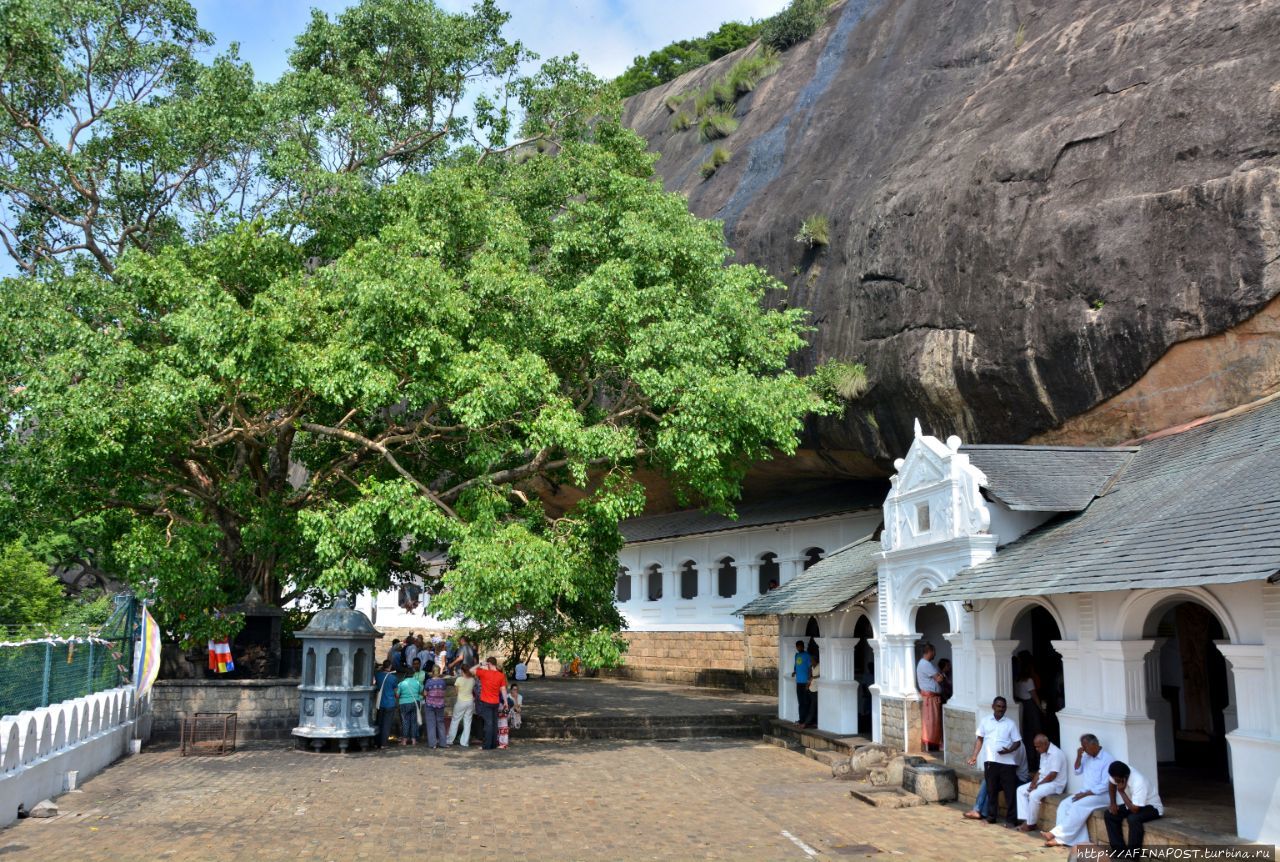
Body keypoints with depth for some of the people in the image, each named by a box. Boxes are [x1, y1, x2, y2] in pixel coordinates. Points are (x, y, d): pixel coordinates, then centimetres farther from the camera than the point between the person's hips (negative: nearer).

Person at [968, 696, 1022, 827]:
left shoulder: (1010, 723, 2)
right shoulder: (985, 721, 7)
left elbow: (1017, 742, 1)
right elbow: (980, 739, 12)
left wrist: (1009, 750, -18)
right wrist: (974, 756, 4)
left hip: (1007, 762, -2)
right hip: (990, 761, 2)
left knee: (1010, 792, -1)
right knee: (991, 790, 10)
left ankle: (1011, 820, 5)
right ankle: (991, 816, 21)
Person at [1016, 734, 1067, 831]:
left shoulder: (1056, 753, -20)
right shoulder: (1043, 753, 10)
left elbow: (1052, 775, -23)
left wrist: (1037, 785, -18)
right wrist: (1033, 782, -1)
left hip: (1055, 783, -10)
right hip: (1042, 781, 10)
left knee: (1034, 795, -30)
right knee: (1021, 790, 0)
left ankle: (1031, 824, -14)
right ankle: (1025, 820, -7)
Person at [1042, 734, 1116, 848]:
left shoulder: (1108, 759, -15)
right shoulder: (1087, 756, 9)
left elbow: (1105, 786, -19)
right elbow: (1077, 771, 14)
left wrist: (1085, 794, -19)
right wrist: (1079, 756, -3)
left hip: (1100, 795, -8)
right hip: (1085, 793, 8)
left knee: (1077, 807, -29)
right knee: (1064, 805, -14)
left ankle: (1056, 834, -27)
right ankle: (1062, 838, -23)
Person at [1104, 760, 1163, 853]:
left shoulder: (1139, 782, -37)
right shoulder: (1117, 775, -17)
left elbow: (1135, 809, -34)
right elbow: (1112, 786, 6)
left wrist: (1121, 792, -32)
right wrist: (1113, 803, -5)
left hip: (1152, 807, -8)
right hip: (1134, 804, 8)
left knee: (1133, 818, -35)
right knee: (1109, 814, -8)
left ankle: (1133, 855, -23)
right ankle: (1119, 850, -5)